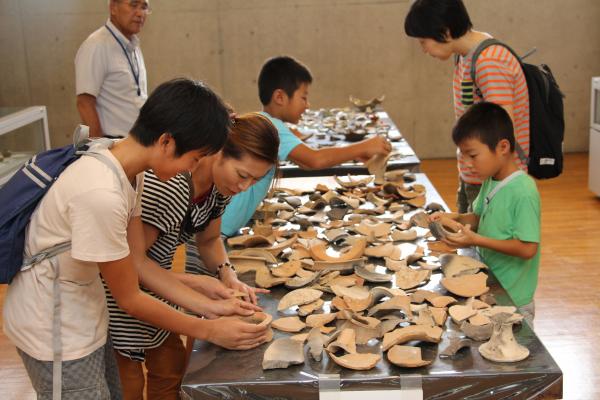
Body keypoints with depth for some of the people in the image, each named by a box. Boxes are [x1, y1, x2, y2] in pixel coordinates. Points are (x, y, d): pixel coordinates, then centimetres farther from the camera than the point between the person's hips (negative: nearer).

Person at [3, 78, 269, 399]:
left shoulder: (128, 172, -5)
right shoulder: (101, 194, -32)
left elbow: (138, 262, 2)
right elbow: (130, 299, -21)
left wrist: (209, 307, -2)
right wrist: (209, 331, -11)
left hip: (84, 319, 8)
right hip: (55, 335, -8)